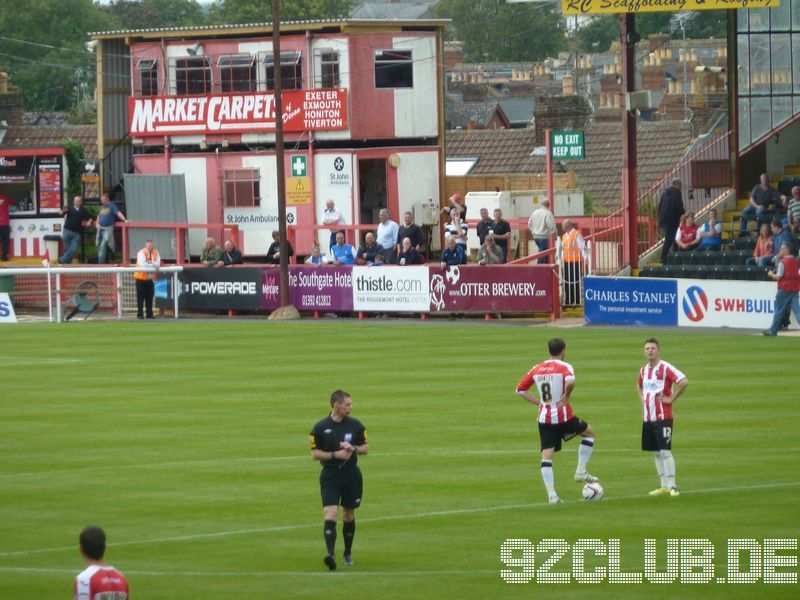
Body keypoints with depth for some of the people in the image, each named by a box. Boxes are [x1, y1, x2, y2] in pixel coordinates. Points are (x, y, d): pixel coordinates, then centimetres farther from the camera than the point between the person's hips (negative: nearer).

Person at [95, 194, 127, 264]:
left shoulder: (112, 206, -5)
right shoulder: (102, 207, 15)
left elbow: (118, 213, -17)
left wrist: (124, 220, -30)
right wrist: (97, 223, 12)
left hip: (108, 228, -7)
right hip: (101, 228, 7)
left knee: (103, 245, -16)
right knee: (99, 246, 7)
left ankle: (101, 262, -15)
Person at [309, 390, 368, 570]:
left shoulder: (355, 425, 2)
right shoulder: (320, 428, -5)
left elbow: (365, 448, 9)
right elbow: (315, 454, -4)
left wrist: (353, 449, -13)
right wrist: (335, 455, -18)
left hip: (351, 475, 3)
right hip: (330, 476, -3)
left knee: (349, 516, 11)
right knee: (330, 515, -17)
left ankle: (348, 553, 27)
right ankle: (330, 554, -27)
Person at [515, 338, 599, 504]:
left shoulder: (537, 369, 9)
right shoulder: (564, 367, -7)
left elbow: (520, 389, 10)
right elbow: (570, 381, -30)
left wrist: (539, 402, 13)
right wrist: (567, 396, -13)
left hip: (544, 419, 4)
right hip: (563, 416, -4)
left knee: (546, 456, 3)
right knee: (589, 432, 20)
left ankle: (551, 495, -6)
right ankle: (581, 472, 14)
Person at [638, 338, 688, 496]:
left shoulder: (665, 368, -11)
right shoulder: (643, 370, 12)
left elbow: (684, 382, -20)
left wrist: (671, 399, -16)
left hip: (663, 417, -8)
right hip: (648, 418, 8)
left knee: (665, 451, -11)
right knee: (656, 453, 10)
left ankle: (672, 486, -9)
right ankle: (664, 486, 16)